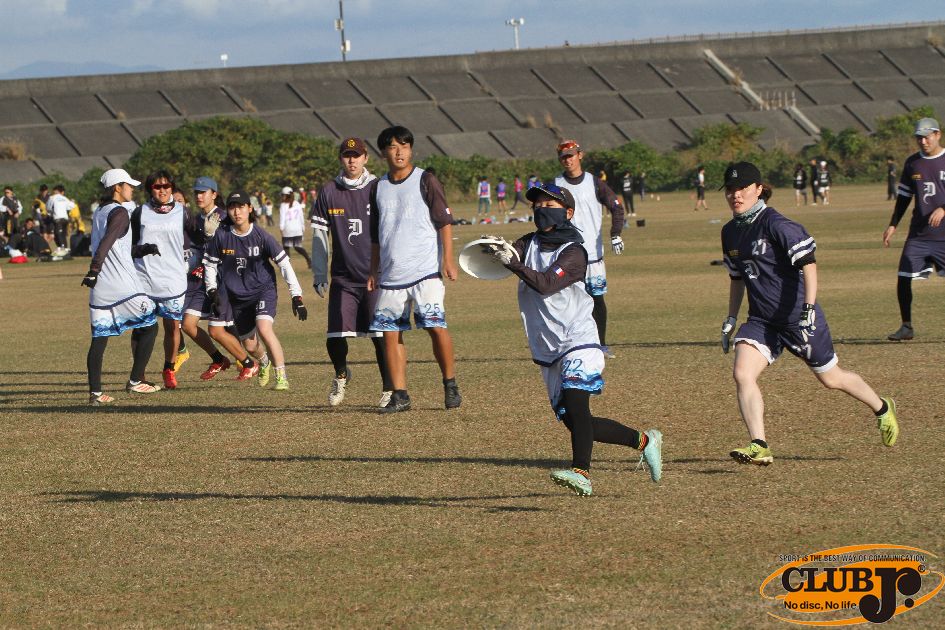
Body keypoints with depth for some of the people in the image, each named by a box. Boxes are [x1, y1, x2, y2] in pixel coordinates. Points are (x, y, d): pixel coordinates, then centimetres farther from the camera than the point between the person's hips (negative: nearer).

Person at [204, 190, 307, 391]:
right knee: (250, 345, 9)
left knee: (264, 328, -30)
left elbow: (284, 265, -11)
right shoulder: (221, 236, -9)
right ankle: (264, 363, 47)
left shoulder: (261, 237, -15)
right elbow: (209, 264, 5)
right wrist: (213, 292, -6)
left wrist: (297, 297, -15)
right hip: (237, 297, 3)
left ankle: (281, 377, -22)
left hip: (263, 290, -3)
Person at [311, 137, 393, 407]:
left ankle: (389, 388, 13)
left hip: (376, 276, -1)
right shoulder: (328, 193, 5)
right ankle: (341, 374, 26)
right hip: (343, 279, 1)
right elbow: (319, 237, 9)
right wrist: (319, 276, 5)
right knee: (334, 338, -4)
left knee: (380, 337, -3)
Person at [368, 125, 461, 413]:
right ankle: (399, 395, 7)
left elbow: (444, 221, -2)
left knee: (436, 326, -15)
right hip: (391, 275, 5)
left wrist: (448, 259, -10)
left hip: (425, 270, -5)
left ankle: (450, 385, 1)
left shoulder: (426, 181, 0)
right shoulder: (379, 188, 14)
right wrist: (374, 270, 18)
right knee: (390, 332, 1)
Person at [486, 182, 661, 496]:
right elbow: (509, 255, -10)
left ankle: (581, 473, -41)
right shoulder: (529, 244, 10)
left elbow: (545, 284, -23)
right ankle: (644, 441, 27)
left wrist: (513, 263, -33)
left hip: (578, 343, -7)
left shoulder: (573, 252, -9)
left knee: (575, 402, -29)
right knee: (575, 422, 10)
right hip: (547, 352, 7)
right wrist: (500, 252, -32)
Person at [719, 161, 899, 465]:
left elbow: (808, 263, -22)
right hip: (761, 321, 6)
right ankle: (759, 447, -19)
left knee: (830, 378, 11)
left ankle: (882, 409, 37)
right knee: (742, 374, -18)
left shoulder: (776, 224, -18)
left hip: (797, 316, -6)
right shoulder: (730, 232, 6)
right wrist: (730, 320, 20)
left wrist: (809, 308, -30)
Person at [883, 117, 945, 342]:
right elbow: (904, 196, 16)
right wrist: (893, 225, 11)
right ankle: (907, 327, 12)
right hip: (918, 234, 4)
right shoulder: (912, 163, 9)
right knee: (904, 278, 0)